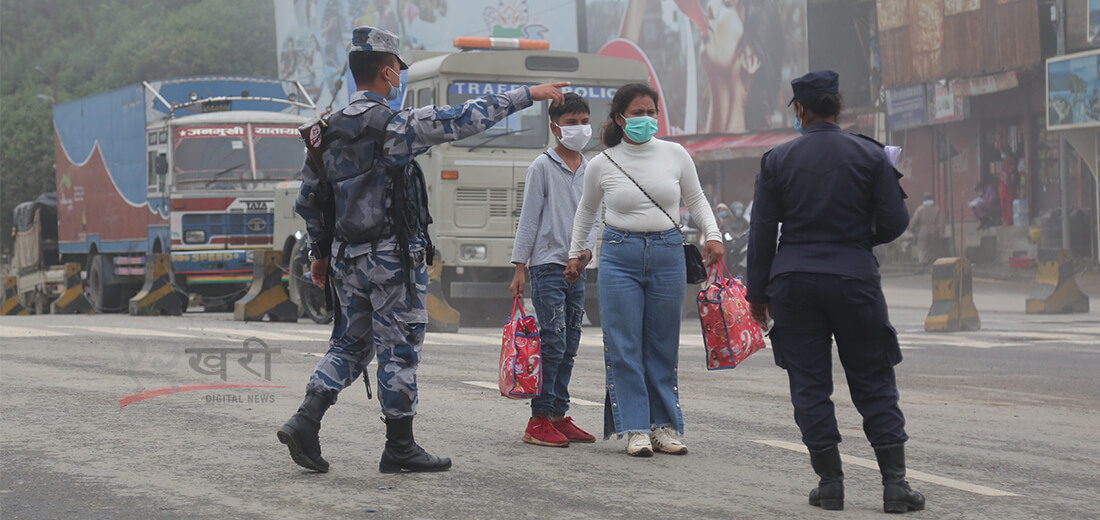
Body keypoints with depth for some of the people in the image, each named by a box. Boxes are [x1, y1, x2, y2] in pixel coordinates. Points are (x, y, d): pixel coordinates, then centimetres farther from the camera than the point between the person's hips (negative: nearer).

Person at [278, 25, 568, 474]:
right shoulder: (395, 127, -14)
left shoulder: (327, 132, 7)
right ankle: (400, 447, 9)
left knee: (350, 344, 15)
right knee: (399, 349, 2)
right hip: (393, 258, -7)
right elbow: (464, 120, -13)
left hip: (347, 258, 7)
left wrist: (320, 252, 25)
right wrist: (527, 95, -6)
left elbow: (307, 200, 13)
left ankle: (305, 421, 0)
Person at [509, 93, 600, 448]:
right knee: (553, 342, -11)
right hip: (547, 265, -6)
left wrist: (588, 247, -2)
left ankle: (559, 415, 13)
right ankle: (539, 421, -8)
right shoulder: (543, 167, -3)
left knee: (569, 346, 7)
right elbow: (529, 218, -4)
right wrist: (519, 267, -7)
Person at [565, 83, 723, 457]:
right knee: (625, 348, -4)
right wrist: (576, 253, 23)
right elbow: (586, 211, 17)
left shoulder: (675, 155, 2)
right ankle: (636, 429, 1)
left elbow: (696, 199, 14)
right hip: (620, 257, -1)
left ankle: (665, 426, 13)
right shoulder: (601, 165, 0)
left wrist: (713, 234, 0)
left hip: (667, 254, 1)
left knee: (663, 347, 6)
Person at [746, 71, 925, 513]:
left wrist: (758, 293, 9)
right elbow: (894, 222, -2)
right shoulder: (870, 155, -1)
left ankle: (830, 482, 6)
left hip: (794, 281, 0)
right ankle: (895, 484, 0)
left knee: (809, 384, 7)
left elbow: (762, 232, 2)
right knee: (874, 384, 5)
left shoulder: (777, 160, 1)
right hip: (854, 277, 0)